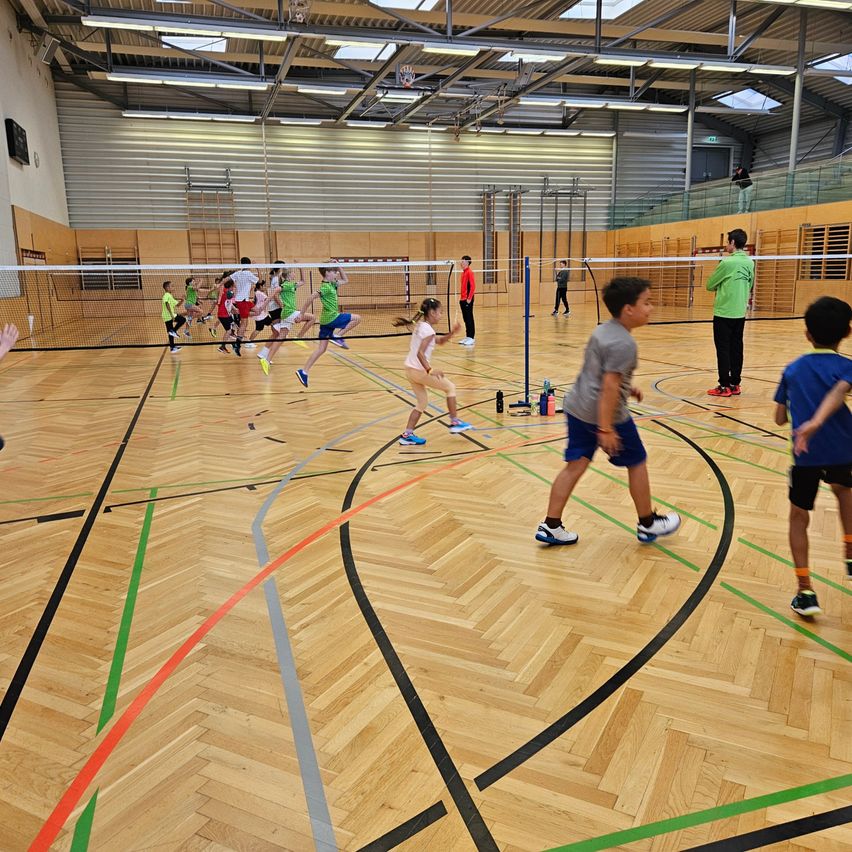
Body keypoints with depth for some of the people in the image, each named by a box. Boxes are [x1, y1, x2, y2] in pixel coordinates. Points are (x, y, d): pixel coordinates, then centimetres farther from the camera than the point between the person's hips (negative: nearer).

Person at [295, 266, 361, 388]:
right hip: (332, 318, -9)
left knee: (321, 349, 6)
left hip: (326, 320, 9)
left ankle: (303, 372, 0)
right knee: (357, 318, 2)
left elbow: (346, 280, 27)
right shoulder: (325, 287, -13)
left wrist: (339, 267, 16)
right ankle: (337, 336, -4)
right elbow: (310, 299, -19)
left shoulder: (332, 284, 14)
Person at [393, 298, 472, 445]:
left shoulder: (421, 326, 14)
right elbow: (420, 353, -25)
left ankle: (407, 435, 13)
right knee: (450, 387, 5)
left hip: (410, 368, 9)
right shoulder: (428, 330, -15)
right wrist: (430, 370, -29)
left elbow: (440, 341, 23)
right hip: (419, 370, -9)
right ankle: (455, 423, 11)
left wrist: (452, 333, 10)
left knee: (423, 402, 16)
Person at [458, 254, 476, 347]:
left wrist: (469, 298, -19)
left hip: (468, 299, -8)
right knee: (465, 318, 11)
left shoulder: (469, 272, -10)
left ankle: (471, 338, -2)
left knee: (469, 318, -5)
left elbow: (473, 286, -16)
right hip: (463, 299, 8)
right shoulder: (463, 272, 15)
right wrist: (461, 297, 16)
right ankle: (467, 336, 16)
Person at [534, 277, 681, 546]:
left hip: (577, 407, 9)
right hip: (606, 413, -8)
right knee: (637, 463, 11)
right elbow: (609, 386, -24)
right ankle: (647, 524, 26)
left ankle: (550, 526, 8)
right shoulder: (623, 343, -19)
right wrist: (606, 428, -24)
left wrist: (626, 388, 25)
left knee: (575, 465, 9)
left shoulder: (603, 330, 10)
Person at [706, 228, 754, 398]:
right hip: (740, 312, 7)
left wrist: (718, 286, 15)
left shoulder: (727, 262, -14)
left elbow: (710, 285, -5)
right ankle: (735, 384, 14)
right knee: (736, 348, 10)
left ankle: (724, 386, 2)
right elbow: (749, 286, 17)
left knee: (723, 349, 0)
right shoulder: (750, 263, 6)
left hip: (723, 312, -6)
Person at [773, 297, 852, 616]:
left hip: (805, 456, 0)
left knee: (798, 517, 14)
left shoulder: (792, 369, 10)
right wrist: (816, 422, -37)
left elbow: (780, 418, 12)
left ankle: (805, 591, 9)